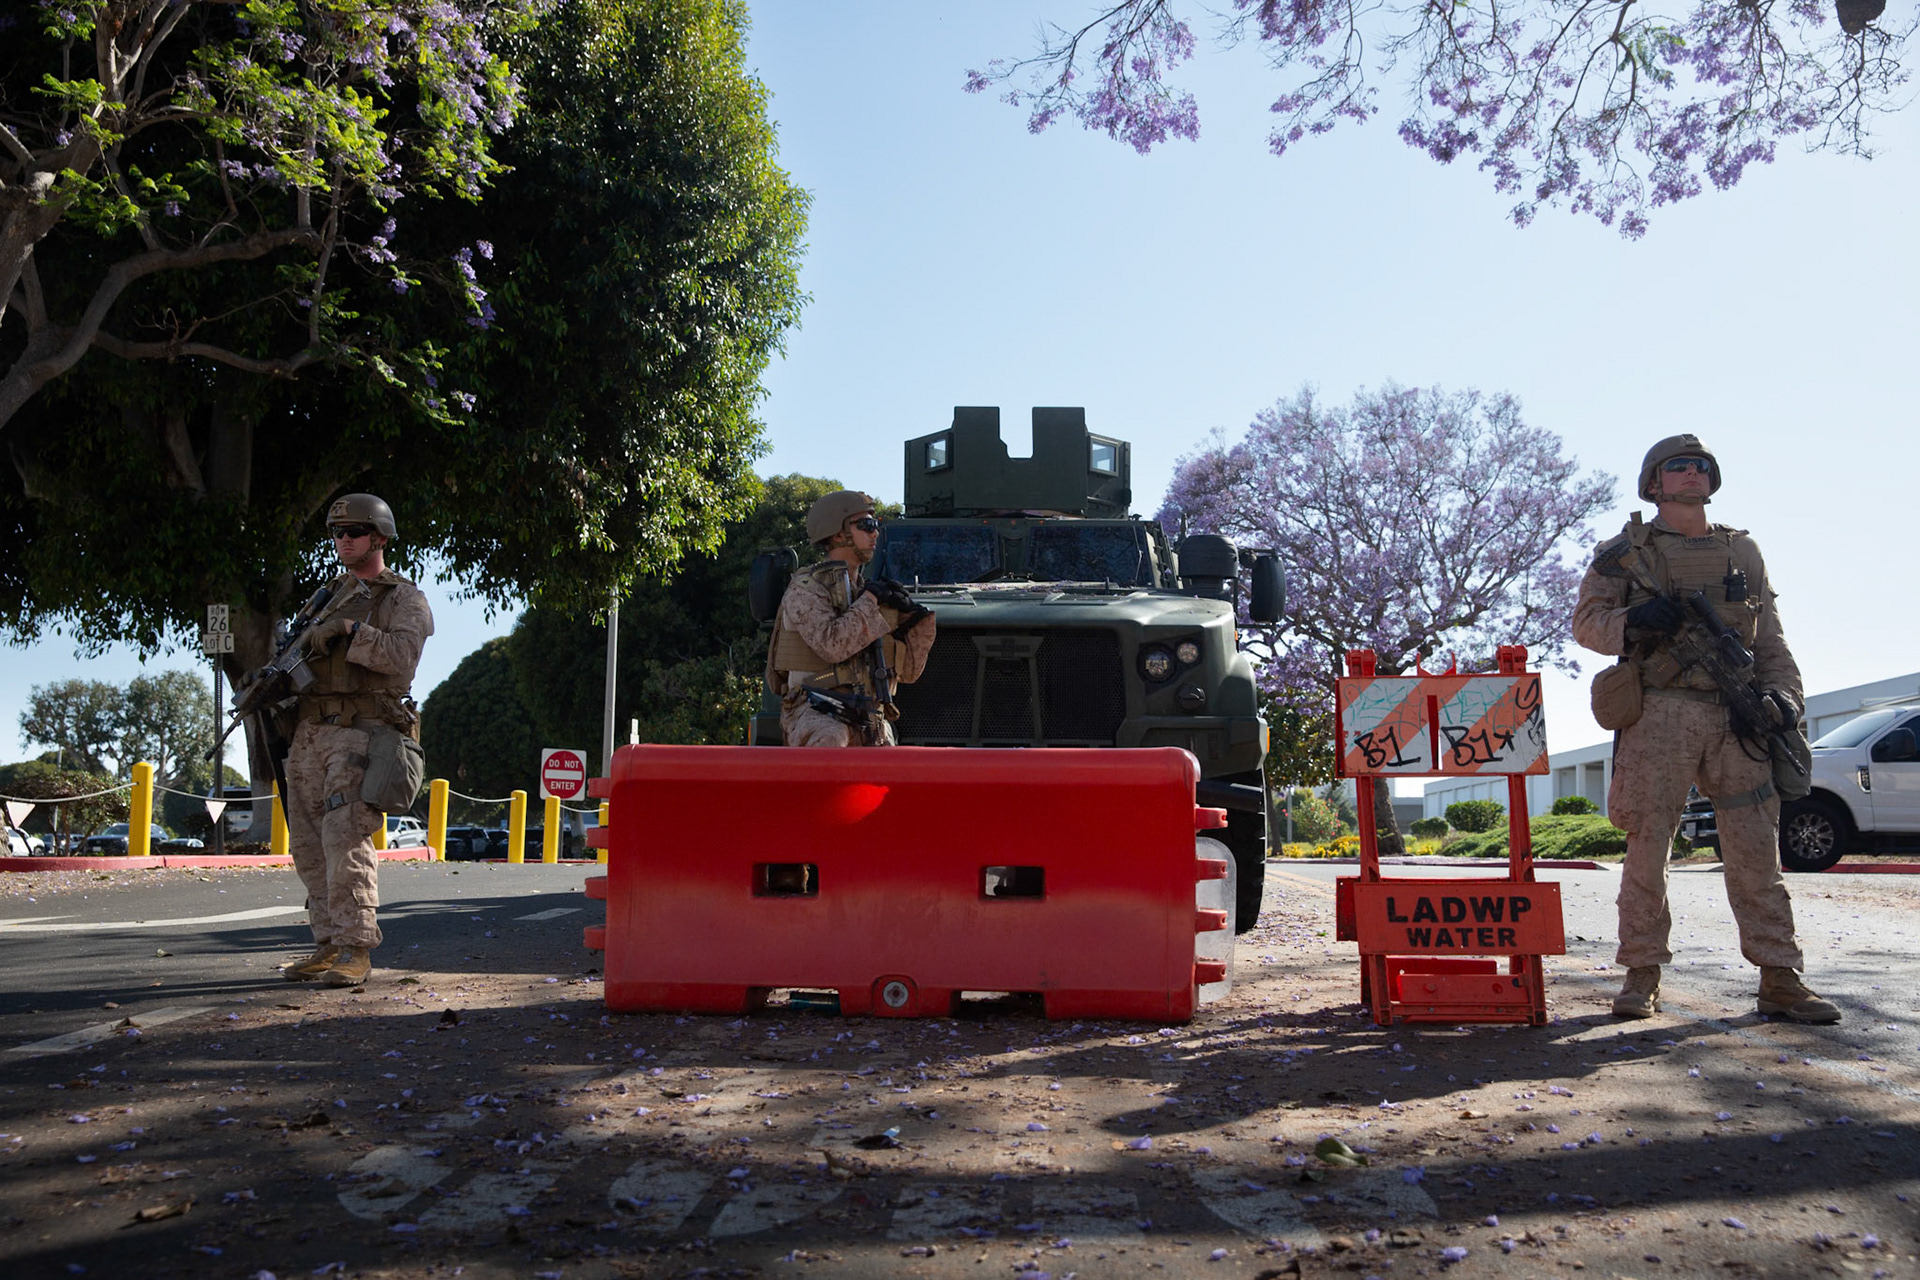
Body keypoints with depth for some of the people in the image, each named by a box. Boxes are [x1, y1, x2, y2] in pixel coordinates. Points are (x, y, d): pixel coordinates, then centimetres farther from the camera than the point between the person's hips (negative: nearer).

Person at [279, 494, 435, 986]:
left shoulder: (405, 600, 2)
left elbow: (402, 656, -15)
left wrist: (351, 629, -22)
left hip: (362, 732, -7)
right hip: (310, 732, 7)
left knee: (345, 838, -18)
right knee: (309, 845, 6)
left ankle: (357, 950, -14)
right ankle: (329, 945, 15)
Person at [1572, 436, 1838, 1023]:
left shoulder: (1742, 551, 19)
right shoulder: (1629, 550, 9)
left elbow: (1770, 638, 19)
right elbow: (1585, 620, 4)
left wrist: (1782, 691, 3)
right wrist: (1631, 621, -16)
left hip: (1737, 716, 3)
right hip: (1660, 714, -3)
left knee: (1756, 849, 2)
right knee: (1648, 844, -3)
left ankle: (1779, 980, 8)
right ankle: (1642, 975, 5)